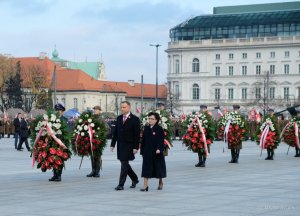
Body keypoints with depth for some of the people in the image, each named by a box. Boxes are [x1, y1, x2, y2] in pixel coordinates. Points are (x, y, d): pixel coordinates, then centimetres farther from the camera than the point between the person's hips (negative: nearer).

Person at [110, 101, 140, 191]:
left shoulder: (135, 119, -7)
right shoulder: (119, 118, 10)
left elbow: (137, 134, -9)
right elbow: (115, 132, 13)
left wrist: (135, 147, -14)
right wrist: (113, 144, 8)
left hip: (129, 145, -6)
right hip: (120, 145, 6)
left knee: (124, 164, -7)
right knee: (124, 164, 13)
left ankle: (121, 184, -4)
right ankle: (135, 179, 31)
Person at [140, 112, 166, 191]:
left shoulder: (159, 129, -7)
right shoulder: (146, 128, 6)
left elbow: (161, 140, -11)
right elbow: (143, 140, 9)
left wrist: (159, 149, -23)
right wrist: (142, 150, 6)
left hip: (156, 152, -3)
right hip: (147, 152, 3)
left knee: (158, 167, 11)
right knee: (146, 168, -2)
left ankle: (160, 182, 33)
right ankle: (145, 185, -4)